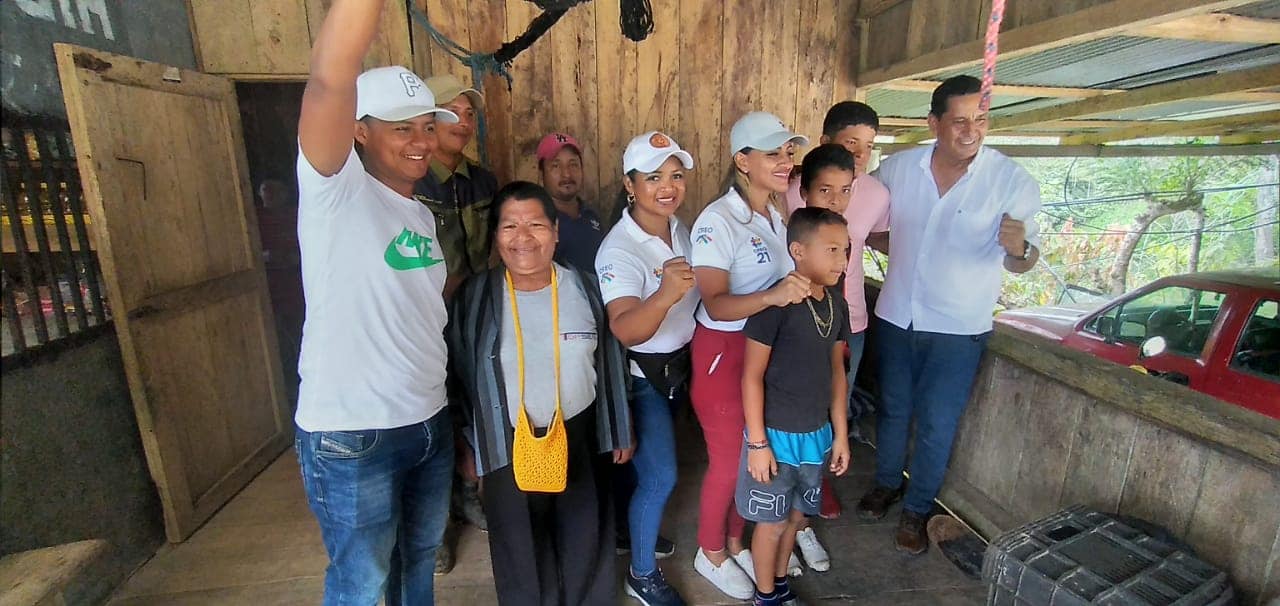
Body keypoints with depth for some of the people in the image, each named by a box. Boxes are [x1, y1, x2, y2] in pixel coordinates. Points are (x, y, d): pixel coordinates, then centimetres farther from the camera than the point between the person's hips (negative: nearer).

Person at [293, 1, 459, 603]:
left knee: (419, 557, 24)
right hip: (350, 434, -6)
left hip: (429, 422, 7)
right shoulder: (336, 190, -12)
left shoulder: (422, 215, 10)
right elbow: (330, 79, -31)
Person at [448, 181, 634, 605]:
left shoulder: (584, 288, -6)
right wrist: (470, 444, 3)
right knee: (521, 553, 18)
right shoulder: (475, 296, -10)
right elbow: (460, 376, -1)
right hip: (508, 446, -1)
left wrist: (619, 431, 6)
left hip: (580, 437, 1)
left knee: (585, 542, 20)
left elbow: (611, 363, 2)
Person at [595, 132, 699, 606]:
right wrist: (665, 294, -59)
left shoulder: (680, 230, -3)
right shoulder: (619, 250, -28)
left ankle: (634, 529, 50)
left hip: (678, 365, 8)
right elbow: (626, 331, -43)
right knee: (660, 475, -3)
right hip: (639, 376, -7)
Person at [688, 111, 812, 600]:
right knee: (729, 460, 8)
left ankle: (735, 542, 41)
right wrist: (771, 296, -45)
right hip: (725, 350, -7)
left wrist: (799, 289, -1)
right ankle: (710, 554, 34)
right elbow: (716, 305, -30)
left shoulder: (778, 211, 4)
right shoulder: (719, 220, -20)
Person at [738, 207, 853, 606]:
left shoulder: (836, 304, 1)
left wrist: (840, 434, 11)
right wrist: (757, 442, -16)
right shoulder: (776, 304, -20)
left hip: (816, 434, 6)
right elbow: (752, 377, -17)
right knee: (772, 521, 11)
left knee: (795, 515, 22)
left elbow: (835, 371, 9)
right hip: (777, 434, -6)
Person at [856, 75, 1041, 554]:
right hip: (895, 316, 3)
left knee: (936, 425, 8)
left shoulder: (1013, 182, -12)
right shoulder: (898, 167, -5)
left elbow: (1023, 263, -9)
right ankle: (887, 483, 42)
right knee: (893, 409, 18)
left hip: (958, 329, -2)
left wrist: (1019, 248, -31)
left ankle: (916, 510, 30)